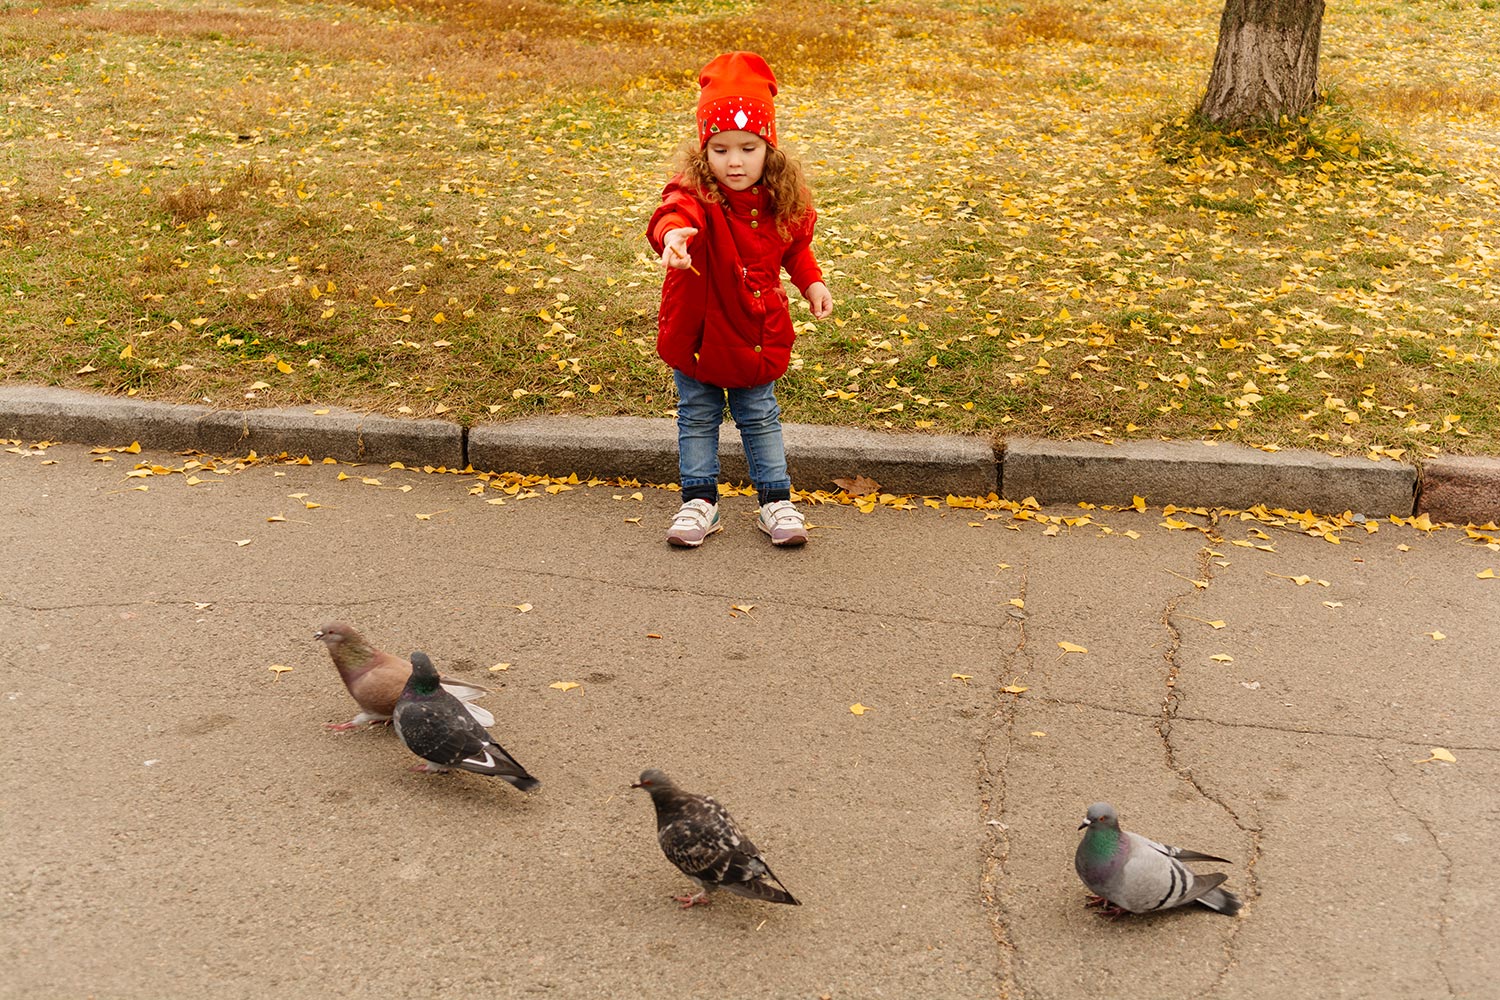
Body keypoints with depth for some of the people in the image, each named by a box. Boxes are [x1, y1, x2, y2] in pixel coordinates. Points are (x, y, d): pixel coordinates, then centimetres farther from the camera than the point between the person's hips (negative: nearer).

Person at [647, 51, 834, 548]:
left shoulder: (783, 201, -7)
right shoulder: (698, 194, -22)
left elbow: (796, 244, 14)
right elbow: (676, 210, -48)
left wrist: (811, 282, 1)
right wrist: (672, 233, -70)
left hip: (757, 333, 2)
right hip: (699, 330, -2)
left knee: (760, 418, 14)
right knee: (697, 417, 11)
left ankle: (776, 501, 26)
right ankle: (699, 501, 26)